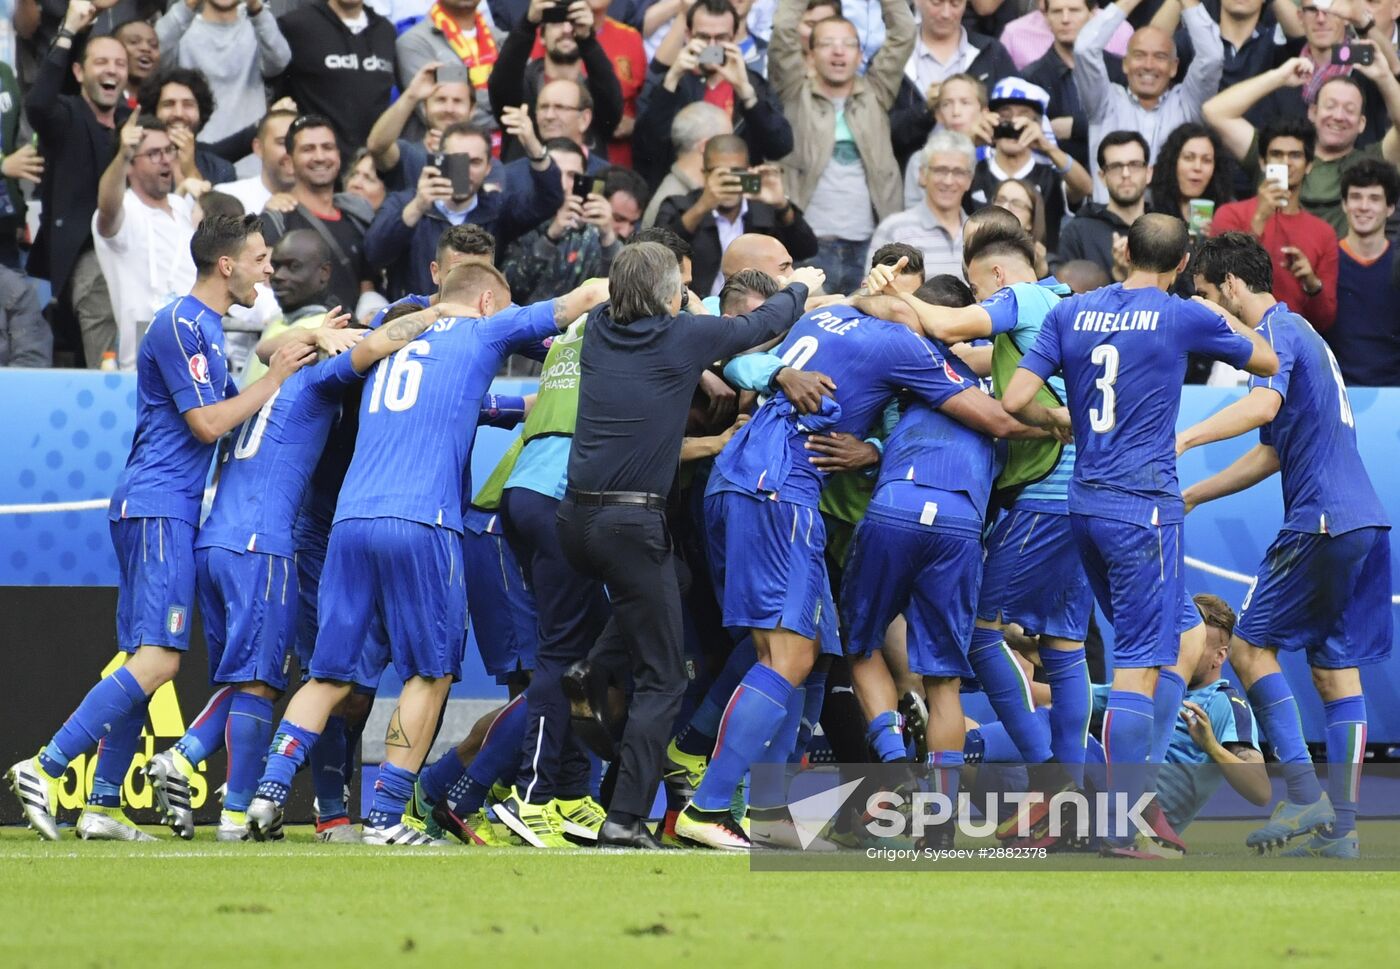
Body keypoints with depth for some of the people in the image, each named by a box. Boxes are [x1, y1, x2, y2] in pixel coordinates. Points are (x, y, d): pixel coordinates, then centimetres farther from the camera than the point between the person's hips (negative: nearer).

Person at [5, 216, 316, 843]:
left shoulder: (206, 328, 19)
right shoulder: (180, 325, -11)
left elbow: (228, 413, 26)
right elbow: (208, 423, -15)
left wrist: (302, 352, 19)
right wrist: (276, 379, -6)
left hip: (170, 510, 11)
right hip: (157, 506, -11)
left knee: (146, 661, 8)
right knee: (158, 658, -18)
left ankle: (103, 804, 7)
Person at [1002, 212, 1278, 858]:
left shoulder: (1070, 313, 7)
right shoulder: (1185, 318, -4)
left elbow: (1015, 401, 1)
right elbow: (1266, 363, 12)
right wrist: (1223, 316, 28)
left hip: (1085, 503, 6)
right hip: (1144, 506, -6)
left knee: (1181, 637, 19)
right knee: (1139, 667, -6)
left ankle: (1141, 783, 9)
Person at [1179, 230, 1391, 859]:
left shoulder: (1278, 329, -6)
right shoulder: (1301, 333, 24)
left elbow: (1264, 404, -28)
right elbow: (1272, 454, 29)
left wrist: (1184, 438, -35)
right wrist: (1189, 496, 30)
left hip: (1322, 520, -9)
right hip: (1364, 521, 9)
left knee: (1251, 643, -2)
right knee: (1337, 671, 7)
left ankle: (1304, 792, -11)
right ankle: (1339, 830, 4)